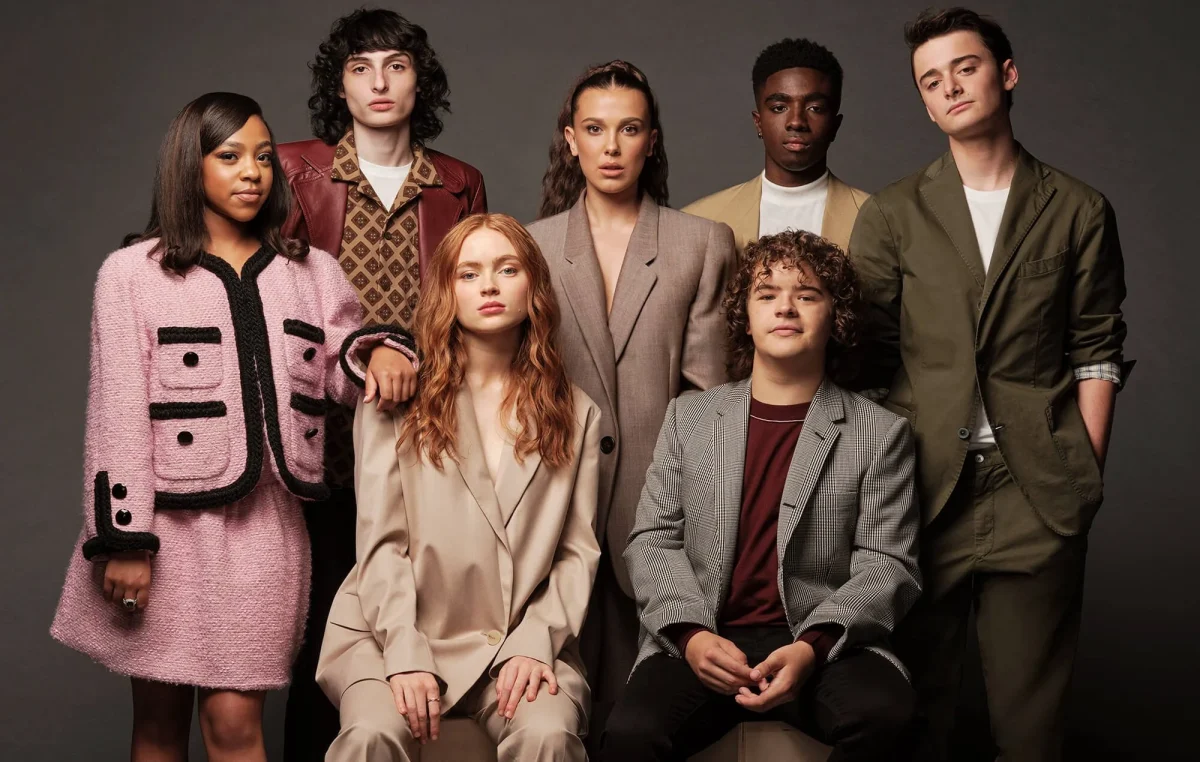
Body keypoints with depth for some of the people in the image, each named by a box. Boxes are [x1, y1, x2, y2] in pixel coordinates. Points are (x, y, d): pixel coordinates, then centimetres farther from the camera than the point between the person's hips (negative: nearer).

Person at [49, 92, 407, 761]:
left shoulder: (312, 273, 12)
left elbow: (349, 379, 13)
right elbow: (119, 414, -3)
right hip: (169, 520, -1)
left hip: (264, 525, 2)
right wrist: (124, 541, -9)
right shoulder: (133, 273, 2)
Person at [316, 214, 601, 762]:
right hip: (396, 633, -1)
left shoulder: (575, 414, 12)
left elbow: (578, 551, 6)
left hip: (520, 641, 1)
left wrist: (535, 643, -9)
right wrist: (405, 655, -12)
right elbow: (380, 541, -1)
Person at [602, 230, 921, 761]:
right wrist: (690, 633, -10)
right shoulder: (688, 417, 14)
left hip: (824, 643, 0)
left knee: (886, 718, -32)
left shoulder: (881, 433, 8)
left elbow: (886, 565, 0)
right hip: (702, 642, 0)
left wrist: (812, 647, -17)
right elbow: (653, 541, 9)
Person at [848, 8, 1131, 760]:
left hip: (1038, 494, 0)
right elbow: (866, 356, 6)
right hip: (921, 492, 1)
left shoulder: (1079, 212, 8)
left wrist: (1088, 472, -1)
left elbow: (1097, 351, 6)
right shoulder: (891, 216, 8)